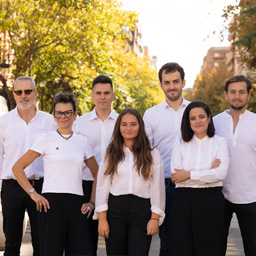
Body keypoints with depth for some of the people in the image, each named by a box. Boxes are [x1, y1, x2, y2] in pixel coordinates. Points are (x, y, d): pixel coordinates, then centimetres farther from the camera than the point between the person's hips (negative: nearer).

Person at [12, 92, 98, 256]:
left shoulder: (82, 142, 12)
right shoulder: (46, 140, 2)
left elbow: (97, 174, 19)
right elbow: (18, 167, 1)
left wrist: (92, 201, 9)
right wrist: (33, 193, -6)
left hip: (77, 204, 3)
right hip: (52, 203, -3)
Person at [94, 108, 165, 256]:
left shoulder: (152, 154, 7)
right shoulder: (111, 154, 10)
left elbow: (157, 188, 4)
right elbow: (102, 186, 6)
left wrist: (155, 218, -3)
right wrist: (102, 219, -2)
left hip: (141, 210, -1)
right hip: (115, 210, 1)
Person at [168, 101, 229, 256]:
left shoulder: (220, 142, 7)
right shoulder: (180, 144, 10)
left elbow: (221, 173, -8)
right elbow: (175, 175, -4)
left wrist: (189, 175, -9)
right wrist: (209, 171, -7)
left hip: (211, 202, -1)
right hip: (183, 202, 1)